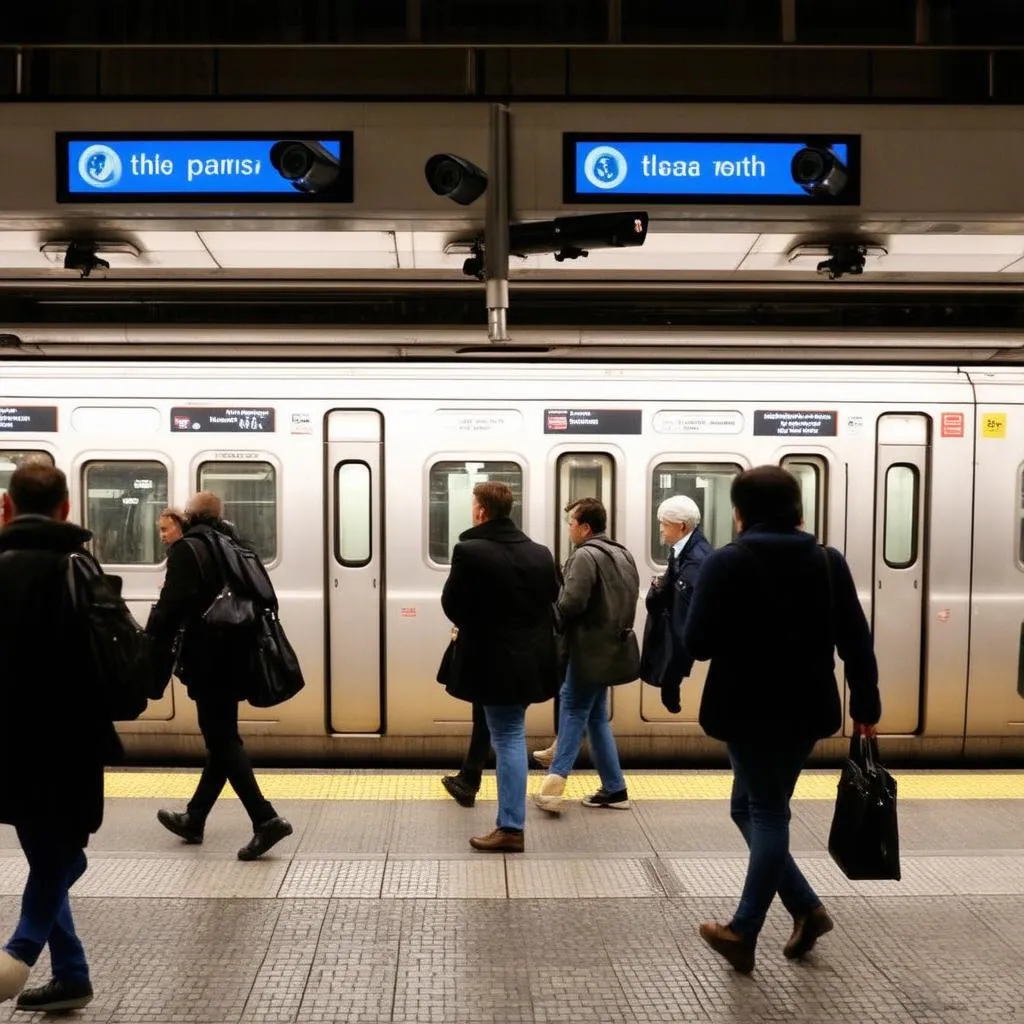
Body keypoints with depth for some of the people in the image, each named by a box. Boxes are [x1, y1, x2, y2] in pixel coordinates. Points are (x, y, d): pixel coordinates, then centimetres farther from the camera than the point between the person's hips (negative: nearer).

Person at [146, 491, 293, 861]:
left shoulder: (187, 549, -9)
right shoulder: (233, 545, 15)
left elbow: (171, 608, -17)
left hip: (208, 661, -8)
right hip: (233, 656, 8)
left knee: (223, 743, -5)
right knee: (221, 740, 14)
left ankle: (266, 820, -11)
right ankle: (194, 819, 28)